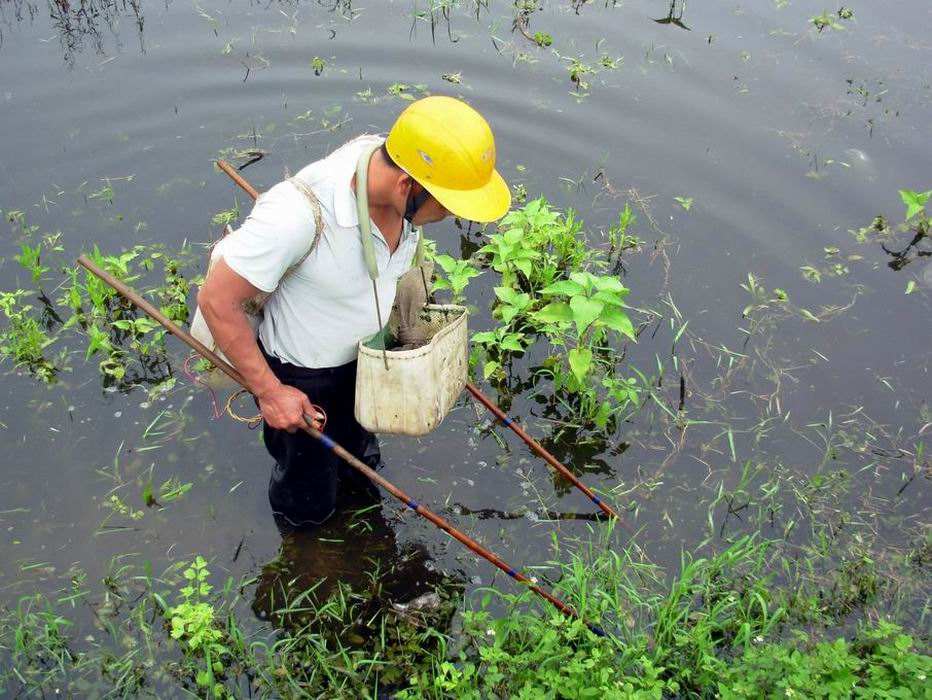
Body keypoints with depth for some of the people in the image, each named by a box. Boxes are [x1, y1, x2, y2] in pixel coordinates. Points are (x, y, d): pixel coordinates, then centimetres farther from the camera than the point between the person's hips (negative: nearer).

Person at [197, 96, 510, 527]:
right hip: (298, 377, -5)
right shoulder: (300, 213, -42)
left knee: (360, 470, 30)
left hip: (363, 358, 6)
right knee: (308, 507, 20)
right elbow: (216, 300, -29)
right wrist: (268, 392, -21)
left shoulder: (393, 164, -19)